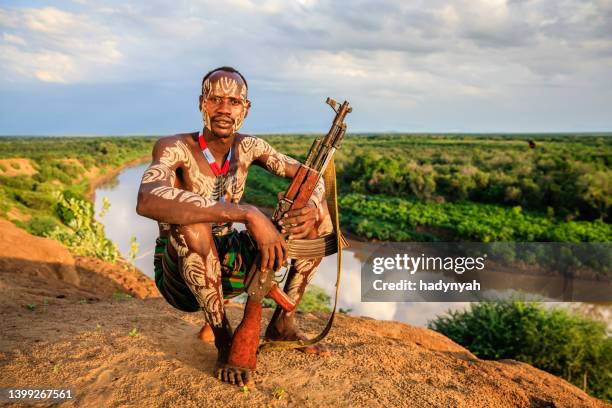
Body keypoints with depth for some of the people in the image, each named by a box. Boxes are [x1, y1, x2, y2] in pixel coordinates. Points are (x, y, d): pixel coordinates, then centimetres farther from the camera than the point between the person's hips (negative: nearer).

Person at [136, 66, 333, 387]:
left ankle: (282, 323, 1)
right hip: (179, 275, -5)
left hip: (228, 264, 5)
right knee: (191, 222, -39)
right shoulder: (175, 148, -20)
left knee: (320, 218, -5)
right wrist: (248, 213, -46)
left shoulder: (248, 147, -2)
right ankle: (223, 340, -18)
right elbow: (147, 200, -42)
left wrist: (312, 207, -25)